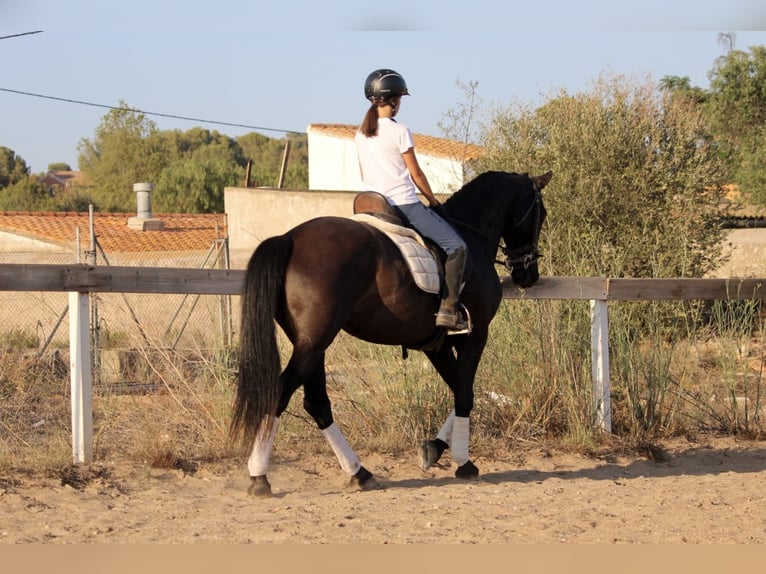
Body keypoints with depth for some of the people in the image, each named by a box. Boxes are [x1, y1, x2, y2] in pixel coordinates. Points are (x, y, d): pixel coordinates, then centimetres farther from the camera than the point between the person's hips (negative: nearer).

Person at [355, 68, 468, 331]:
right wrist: (433, 201, 9)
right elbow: (416, 175, -5)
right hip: (404, 205, -7)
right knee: (456, 246, -6)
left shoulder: (361, 134, 10)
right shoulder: (399, 132, -9)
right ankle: (448, 309, -15)